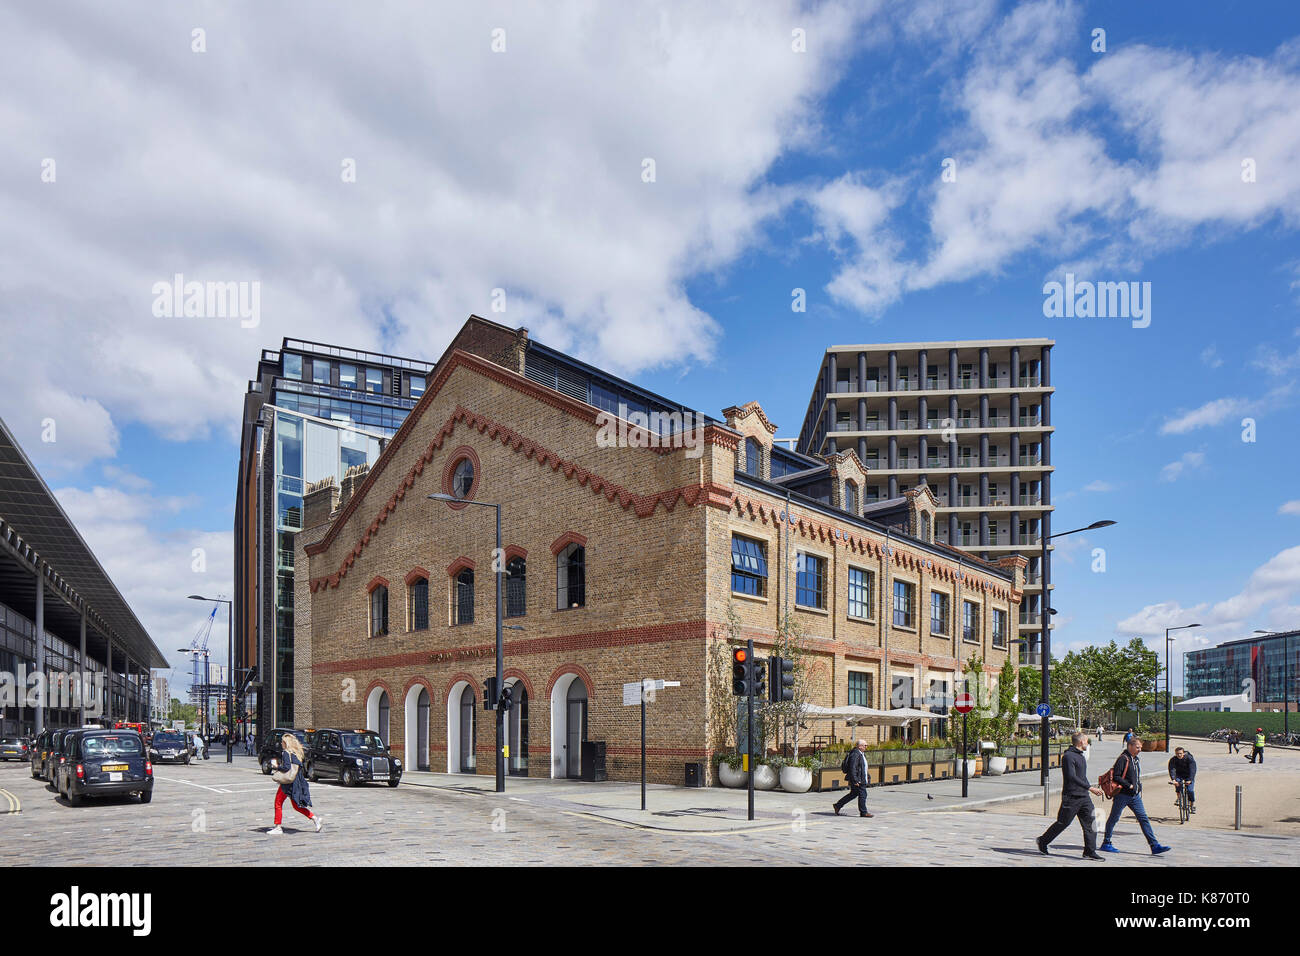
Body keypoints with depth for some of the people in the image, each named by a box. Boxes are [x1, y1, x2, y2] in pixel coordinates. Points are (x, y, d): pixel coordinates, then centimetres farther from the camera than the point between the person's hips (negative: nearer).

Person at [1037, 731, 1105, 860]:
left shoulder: (1081, 756, 16)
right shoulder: (1068, 756, -14)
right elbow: (1072, 777, -22)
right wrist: (1090, 788, -25)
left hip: (1084, 796, 9)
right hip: (1071, 797, -8)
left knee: (1090, 822, 0)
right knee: (1062, 823, 0)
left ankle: (1090, 852, 3)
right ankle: (1042, 842, 15)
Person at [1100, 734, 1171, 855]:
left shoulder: (1135, 759, 13)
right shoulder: (1123, 758, -14)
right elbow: (1116, 776, -19)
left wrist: (1139, 786, 12)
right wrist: (1129, 785, -18)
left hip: (1135, 795, 8)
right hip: (1122, 794, -8)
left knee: (1143, 818, 1)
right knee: (1113, 818, 3)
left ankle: (1154, 845, 0)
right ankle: (1106, 843, 13)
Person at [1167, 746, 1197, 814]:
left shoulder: (1190, 759, -24)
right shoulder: (1173, 760, -19)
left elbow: (1192, 770, -33)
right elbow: (1172, 769, -29)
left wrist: (1190, 780, -46)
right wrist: (1173, 780, -45)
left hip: (1189, 775, -1)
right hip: (1179, 774, 1)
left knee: (1190, 790, -16)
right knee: (1177, 782, -30)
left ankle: (1193, 804, 7)